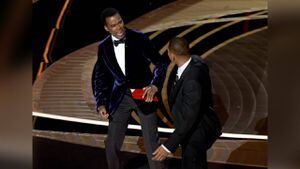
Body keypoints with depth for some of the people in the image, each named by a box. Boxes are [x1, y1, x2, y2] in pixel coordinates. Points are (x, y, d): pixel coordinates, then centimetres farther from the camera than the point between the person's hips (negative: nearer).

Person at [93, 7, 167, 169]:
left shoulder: (139, 38, -13)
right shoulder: (103, 47, -3)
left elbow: (161, 63, -10)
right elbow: (99, 77, 5)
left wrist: (154, 86, -27)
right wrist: (101, 104, -7)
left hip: (143, 92, -3)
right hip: (120, 96, 3)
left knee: (151, 141, -3)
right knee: (112, 143, 4)